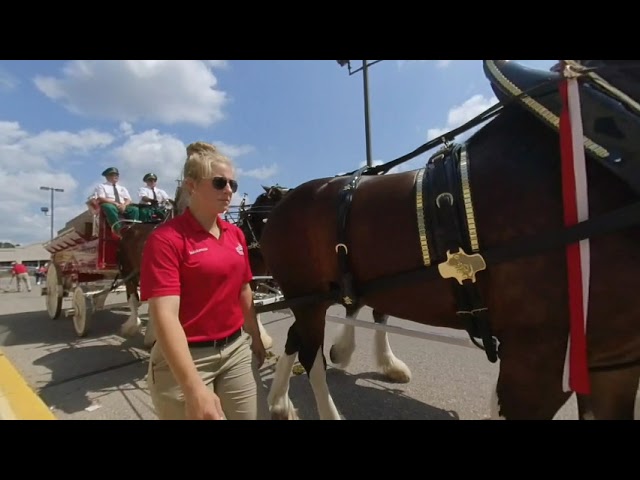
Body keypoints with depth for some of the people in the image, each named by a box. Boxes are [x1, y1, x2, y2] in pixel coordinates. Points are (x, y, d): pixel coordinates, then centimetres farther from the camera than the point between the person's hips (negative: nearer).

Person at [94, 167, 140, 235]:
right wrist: (115, 203, -16)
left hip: (123, 206, 4)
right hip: (109, 205, -3)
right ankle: (118, 230, -49)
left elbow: (128, 200, 13)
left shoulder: (122, 188, 27)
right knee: (110, 207, -41)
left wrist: (124, 205, -12)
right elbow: (101, 199, -2)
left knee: (135, 209, -29)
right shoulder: (101, 186, 15)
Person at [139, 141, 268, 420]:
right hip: (184, 358, -5)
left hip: (238, 350, 6)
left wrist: (256, 340, 18)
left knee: (258, 414, 14)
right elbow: (164, 316, -24)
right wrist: (195, 389, -30)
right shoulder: (166, 239, -16)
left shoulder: (236, 234, 4)